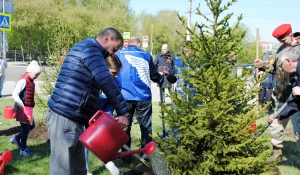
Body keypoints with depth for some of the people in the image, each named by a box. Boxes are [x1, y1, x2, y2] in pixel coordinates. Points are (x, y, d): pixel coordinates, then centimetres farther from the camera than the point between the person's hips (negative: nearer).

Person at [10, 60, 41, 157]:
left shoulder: (30, 81, 9)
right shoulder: (23, 80, -19)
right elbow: (15, 93, -24)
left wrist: (32, 105, 16)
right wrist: (20, 103, -36)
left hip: (28, 108, 9)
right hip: (22, 109, -9)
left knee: (31, 125, 17)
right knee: (25, 128, 1)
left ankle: (16, 138, 29)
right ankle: (23, 150, 14)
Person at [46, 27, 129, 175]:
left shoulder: (88, 51, 24)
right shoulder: (89, 48, -8)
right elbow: (105, 80, -19)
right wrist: (122, 111, -16)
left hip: (72, 118, 10)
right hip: (64, 117, -10)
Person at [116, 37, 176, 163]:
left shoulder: (118, 54, 13)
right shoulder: (146, 55, 13)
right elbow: (154, 76, 18)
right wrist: (166, 77, 37)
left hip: (124, 96, 0)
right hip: (143, 96, 0)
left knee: (124, 126, 10)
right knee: (146, 126, 11)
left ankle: (126, 156, 13)